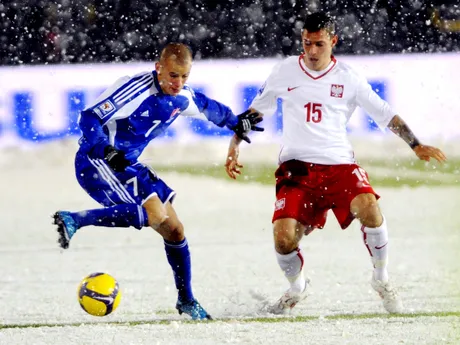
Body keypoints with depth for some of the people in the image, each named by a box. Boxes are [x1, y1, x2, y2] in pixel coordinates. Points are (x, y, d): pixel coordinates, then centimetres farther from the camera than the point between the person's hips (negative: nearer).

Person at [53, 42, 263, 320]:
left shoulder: (182, 98, 3)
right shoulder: (136, 89, -22)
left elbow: (208, 107, 28)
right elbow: (89, 118, -25)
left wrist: (236, 122, 38)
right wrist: (107, 151, -39)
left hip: (128, 165, 8)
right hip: (96, 162, -8)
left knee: (174, 231, 7)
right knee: (154, 215, -29)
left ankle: (186, 300, 23)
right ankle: (74, 221, -23)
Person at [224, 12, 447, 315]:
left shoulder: (348, 78, 1)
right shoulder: (285, 71, 3)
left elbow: (386, 114, 6)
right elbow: (256, 110, 17)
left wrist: (416, 145, 0)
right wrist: (235, 147, 11)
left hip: (339, 165, -1)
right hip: (297, 167, 1)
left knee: (368, 206, -30)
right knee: (283, 238, -16)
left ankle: (381, 279, -7)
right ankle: (297, 287, 18)